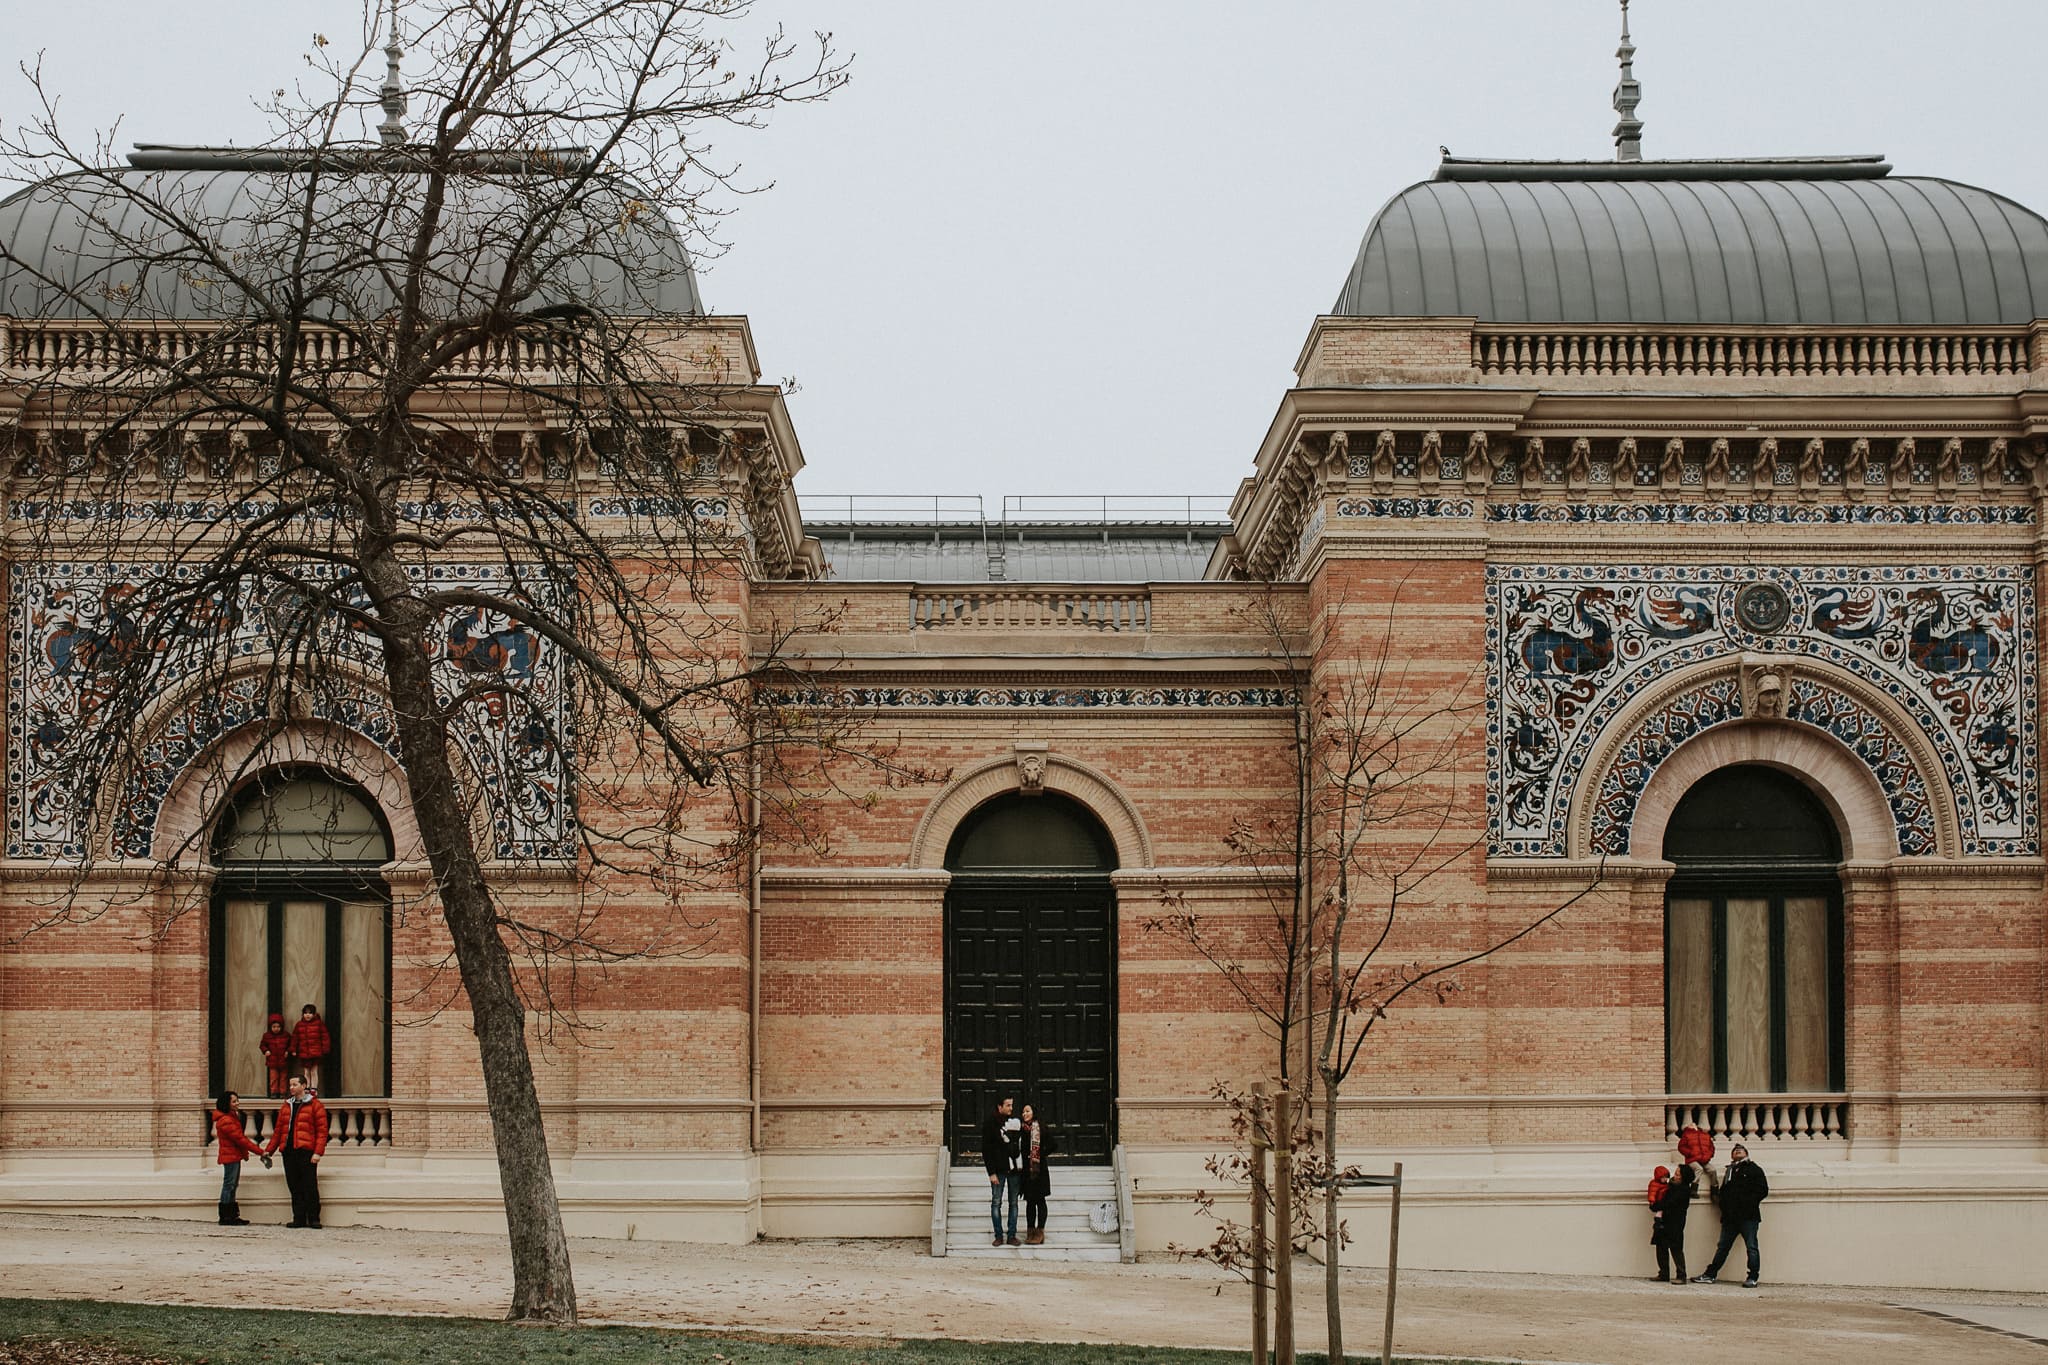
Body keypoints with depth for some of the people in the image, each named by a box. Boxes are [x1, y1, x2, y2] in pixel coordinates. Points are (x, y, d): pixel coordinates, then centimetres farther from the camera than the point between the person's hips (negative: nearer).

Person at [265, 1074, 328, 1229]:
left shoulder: (315, 1105, 1)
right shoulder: (286, 1106, 18)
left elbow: (322, 1131, -5)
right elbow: (278, 1131, 20)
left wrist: (318, 1152, -14)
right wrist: (268, 1150, 13)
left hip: (306, 1152, -5)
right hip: (289, 1152, 5)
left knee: (310, 1186, -5)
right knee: (294, 1187, 5)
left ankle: (314, 1219, 1)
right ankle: (299, 1219, 10)